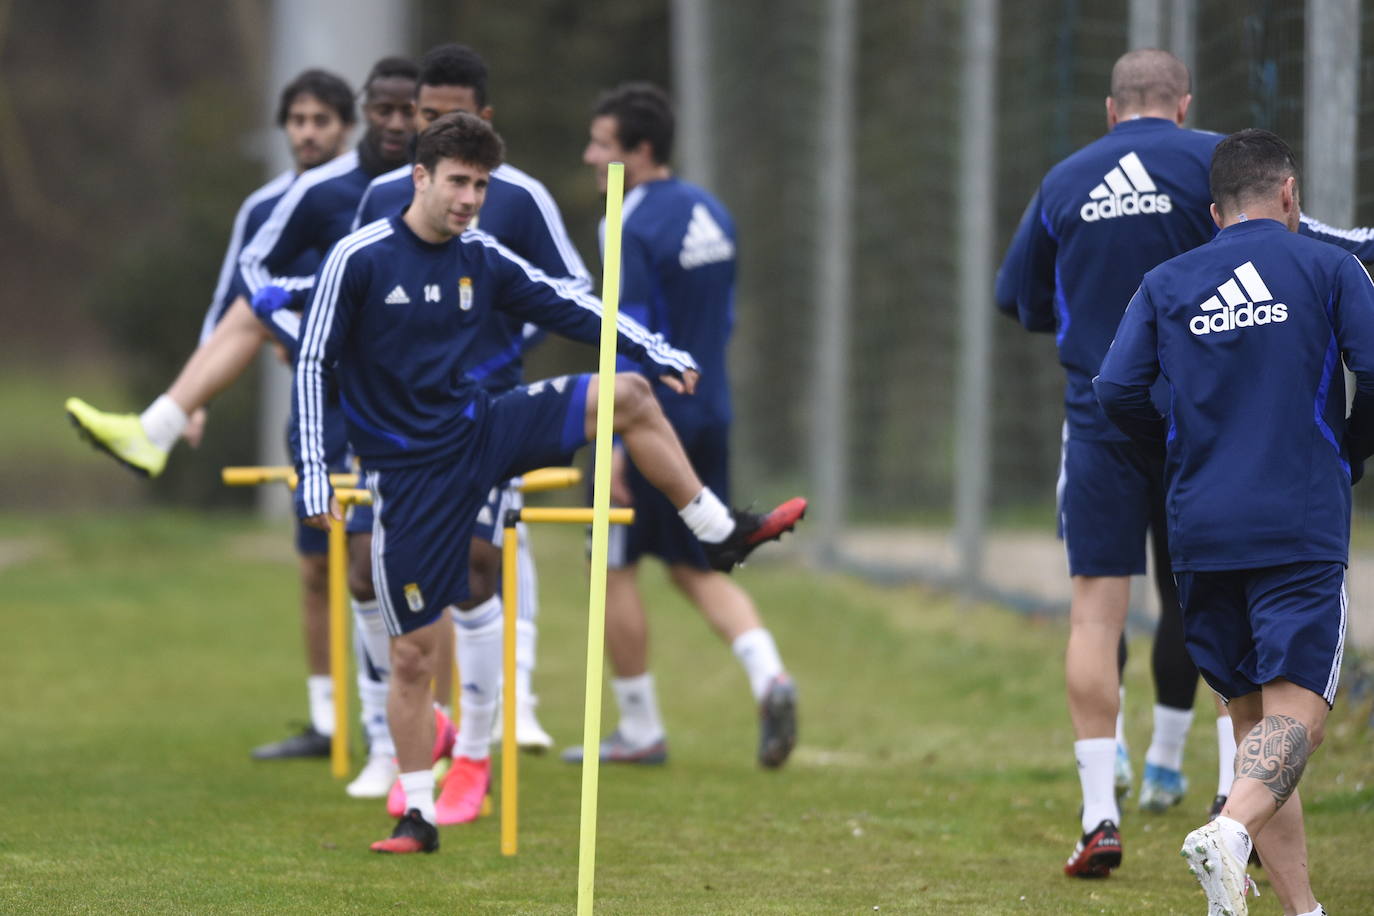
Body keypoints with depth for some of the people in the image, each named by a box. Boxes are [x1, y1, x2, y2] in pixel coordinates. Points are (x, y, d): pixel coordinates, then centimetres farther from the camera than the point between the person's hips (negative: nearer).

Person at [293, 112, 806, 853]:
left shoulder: (483, 260, 2)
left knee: (628, 395, -5)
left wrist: (658, 352, -1)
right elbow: (312, 365, -11)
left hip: (478, 431, 5)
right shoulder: (359, 259, -12)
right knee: (413, 656, -3)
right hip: (410, 476, -5)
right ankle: (418, 816, 10)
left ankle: (719, 533, 9)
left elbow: (567, 307, 10)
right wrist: (314, 476, -17)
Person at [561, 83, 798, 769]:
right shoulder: (710, 213, 10)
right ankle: (768, 675, -9)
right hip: (710, 417, 8)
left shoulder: (633, 229, -16)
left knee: (615, 567, 6)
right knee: (697, 569, 14)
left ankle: (638, 730, 12)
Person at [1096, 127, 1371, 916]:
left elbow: (1117, 390, -1)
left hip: (1201, 531, 4)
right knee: (1295, 709, -8)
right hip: (1302, 526, -3)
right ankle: (1232, 832, -37)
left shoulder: (1166, 285, 9)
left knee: (1252, 716, 11)